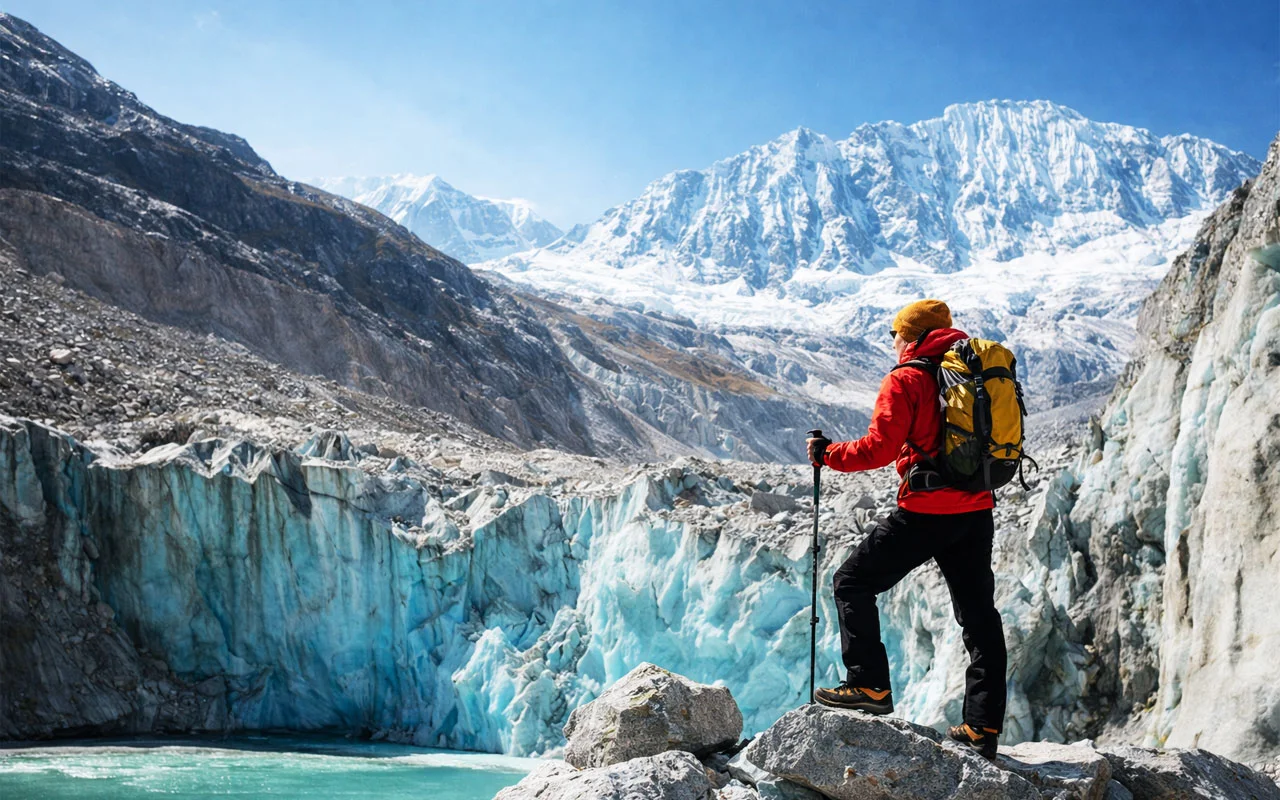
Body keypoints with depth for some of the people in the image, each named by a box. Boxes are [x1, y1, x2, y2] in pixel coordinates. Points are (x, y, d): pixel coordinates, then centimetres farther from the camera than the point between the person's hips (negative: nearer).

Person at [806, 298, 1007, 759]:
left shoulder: (906, 379, -7)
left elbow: (879, 448, -15)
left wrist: (828, 454, -1)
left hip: (924, 513, -7)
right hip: (977, 511, 7)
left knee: (853, 584, 8)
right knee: (978, 613, 13)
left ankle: (870, 685, 4)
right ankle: (984, 726, 14)